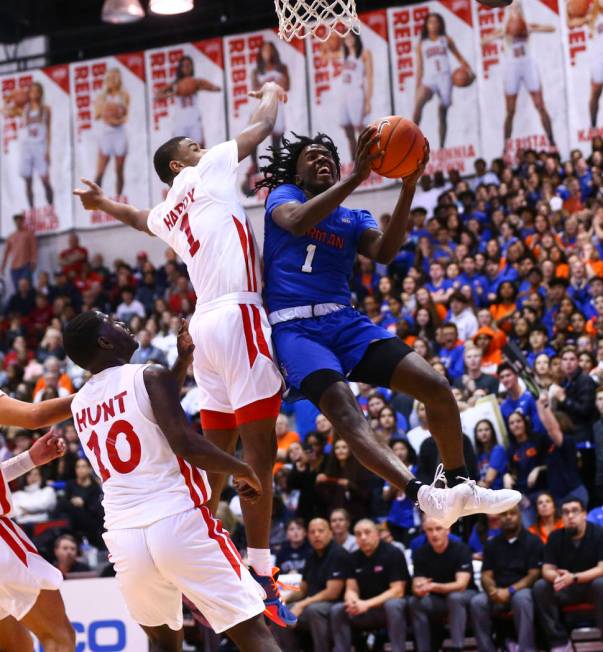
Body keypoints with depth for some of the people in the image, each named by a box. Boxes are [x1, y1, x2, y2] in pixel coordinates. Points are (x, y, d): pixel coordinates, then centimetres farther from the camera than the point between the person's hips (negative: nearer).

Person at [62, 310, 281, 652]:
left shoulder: (79, 404, 17)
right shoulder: (150, 375, -4)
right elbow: (183, 442, -16)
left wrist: (183, 363, 32)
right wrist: (243, 470, -2)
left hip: (124, 536, 6)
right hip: (179, 522, -6)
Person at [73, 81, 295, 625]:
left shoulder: (170, 213, 25)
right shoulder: (207, 171, 5)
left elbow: (140, 219, 49)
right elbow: (262, 127, 7)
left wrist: (104, 203, 70)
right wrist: (271, 93, 29)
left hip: (206, 322, 9)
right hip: (237, 316, -9)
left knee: (217, 453, 12)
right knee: (260, 450, -11)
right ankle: (261, 574, -15)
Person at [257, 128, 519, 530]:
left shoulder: (354, 219, 21)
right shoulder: (283, 195, 11)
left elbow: (385, 252, -2)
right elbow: (297, 222, -16)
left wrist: (409, 186, -13)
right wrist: (357, 176, -23)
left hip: (345, 321, 6)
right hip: (294, 329, -6)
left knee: (437, 386, -9)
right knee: (344, 410, -32)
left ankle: (460, 487, 6)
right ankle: (423, 495, -50)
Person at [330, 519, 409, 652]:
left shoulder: (393, 554, -11)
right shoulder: (354, 558, 5)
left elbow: (397, 591, -17)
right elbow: (351, 590, 2)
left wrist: (367, 604, -27)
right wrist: (352, 601, -25)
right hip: (365, 611, 5)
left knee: (393, 605, -38)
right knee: (337, 610, -19)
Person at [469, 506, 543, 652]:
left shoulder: (532, 542, 2)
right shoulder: (492, 544, 14)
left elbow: (534, 575, -7)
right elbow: (486, 576, 8)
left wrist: (510, 591, -20)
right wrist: (493, 590, -17)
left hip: (522, 590, -3)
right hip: (498, 593, 3)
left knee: (521, 599, -38)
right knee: (477, 602, -27)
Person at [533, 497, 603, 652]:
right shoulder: (555, 537, -2)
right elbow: (547, 570, -5)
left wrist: (573, 578, -36)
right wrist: (556, 577, -32)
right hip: (566, 589, 4)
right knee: (540, 587, -23)